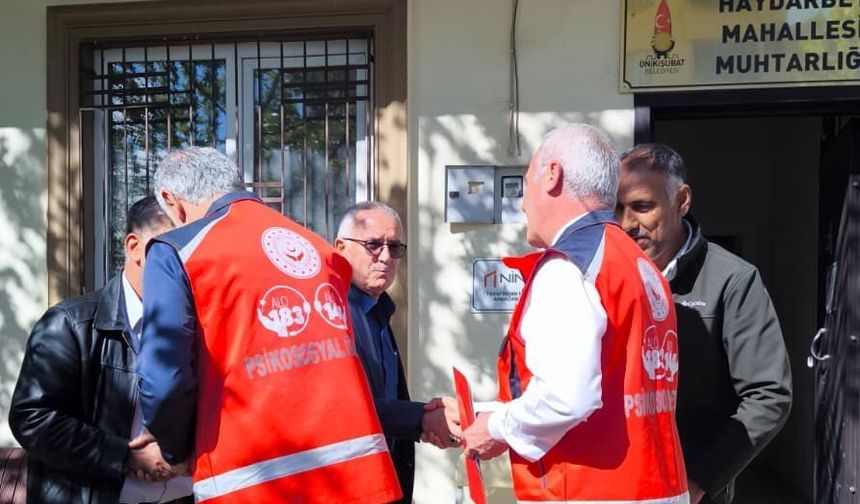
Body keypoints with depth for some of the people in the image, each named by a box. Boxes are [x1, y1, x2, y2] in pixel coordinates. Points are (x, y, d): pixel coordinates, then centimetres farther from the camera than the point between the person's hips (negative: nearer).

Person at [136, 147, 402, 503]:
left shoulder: (177, 250, -2)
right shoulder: (322, 251, 12)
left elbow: (164, 380, -11)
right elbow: (327, 366, 13)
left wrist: (177, 450, 7)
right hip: (359, 467, 5)